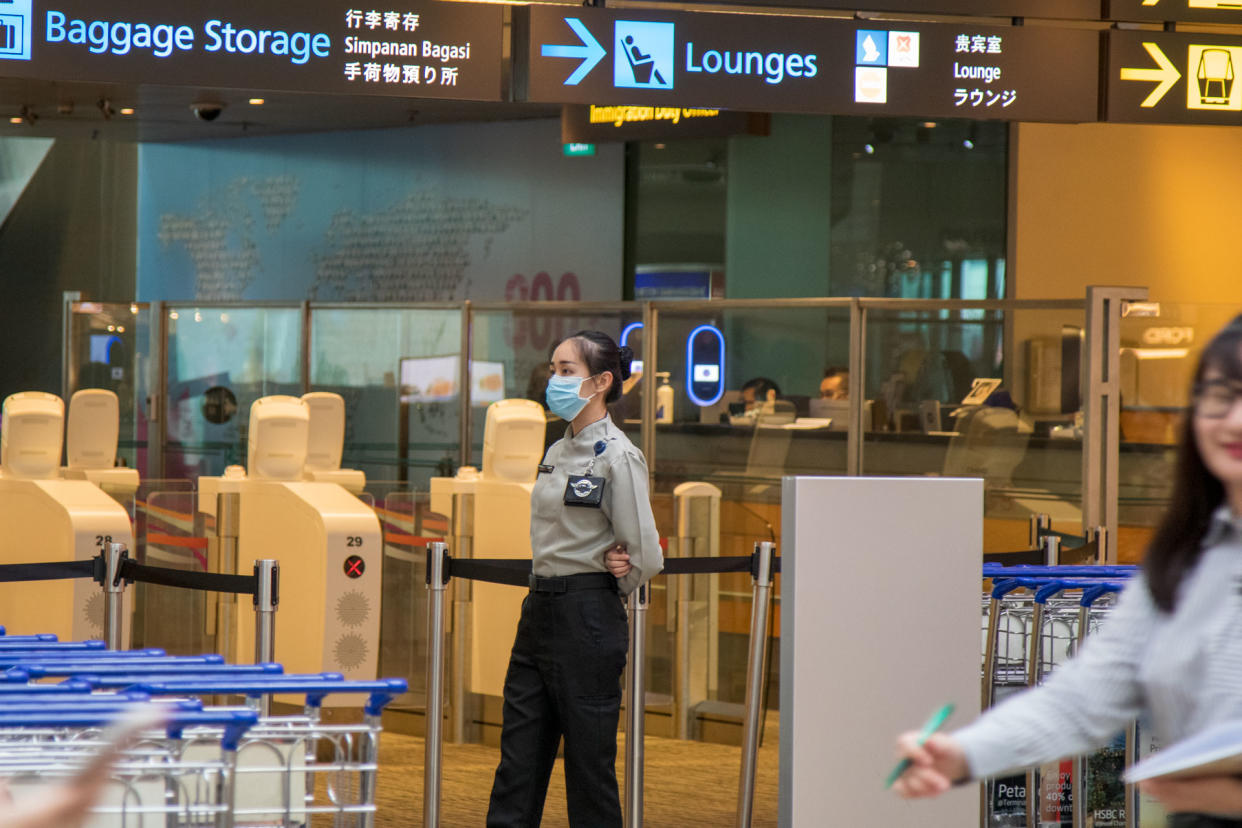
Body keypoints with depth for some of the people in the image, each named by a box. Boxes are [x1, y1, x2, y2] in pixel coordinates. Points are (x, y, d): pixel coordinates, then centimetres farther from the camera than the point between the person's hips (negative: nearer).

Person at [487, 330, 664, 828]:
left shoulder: (617, 458, -13)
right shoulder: (558, 452, 13)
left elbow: (646, 557, -14)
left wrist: (609, 585, 3)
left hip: (586, 619, -8)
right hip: (539, 613, 8)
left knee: (589, 766, 0)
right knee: (518, 765, 6)